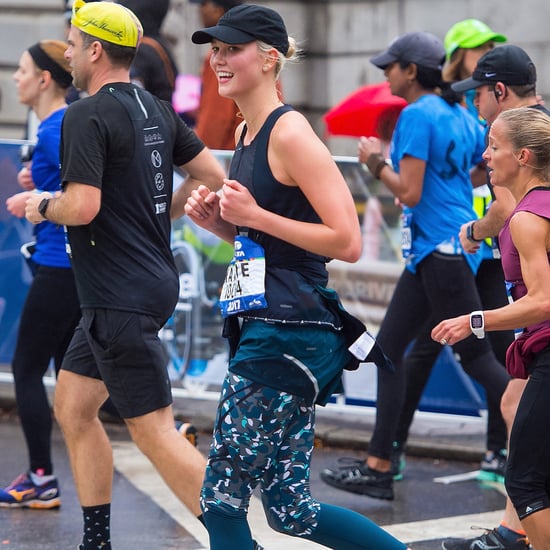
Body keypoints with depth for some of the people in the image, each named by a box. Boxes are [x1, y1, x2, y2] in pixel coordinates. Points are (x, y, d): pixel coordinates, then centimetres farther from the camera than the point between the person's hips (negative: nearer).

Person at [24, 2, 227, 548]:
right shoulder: (156, 110, 11)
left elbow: (82, 206, -24)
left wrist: (43, 206, -4)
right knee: (72, 405, 17)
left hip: (121, 296, -10)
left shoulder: (86, 116, -15)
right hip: (152, 276, 10)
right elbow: (211, 175, 14)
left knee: (154, 432, -7)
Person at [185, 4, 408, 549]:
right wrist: (217, 220, 8)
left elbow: (346, 242, -17)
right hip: (260, 327, 10)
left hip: (288, 335, -10)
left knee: (222, 496, -6)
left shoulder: (290, 134, -12)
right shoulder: (245, 132, 16)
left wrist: (255, 215, -16)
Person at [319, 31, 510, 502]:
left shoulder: (416, 115, -14)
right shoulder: (459, 115, 12)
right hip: (432, 251, 10)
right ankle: (378, 468, 13)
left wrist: (377, 162, -2)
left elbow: (410, 193, -18)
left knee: (476, 357, -4)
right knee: (389, 348, 10)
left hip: (442, 251, -10)